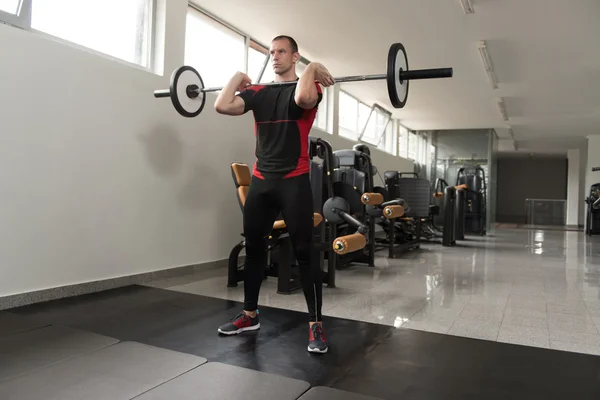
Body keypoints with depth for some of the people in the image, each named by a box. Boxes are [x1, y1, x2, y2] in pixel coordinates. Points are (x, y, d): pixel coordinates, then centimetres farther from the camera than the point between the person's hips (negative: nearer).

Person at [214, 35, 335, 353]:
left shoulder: (307, 86, 0)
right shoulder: (257, 92, 13)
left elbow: (302, 98, -27)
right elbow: (222, 106, -3)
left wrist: (313, 69, -12)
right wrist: (238, 78, 8)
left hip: (294, 182, -6)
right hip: (261, 181, 6)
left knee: (303, 252, -5)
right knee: (253, 247, 12)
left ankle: (315, 325, 6)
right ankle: (249, 315, 28)